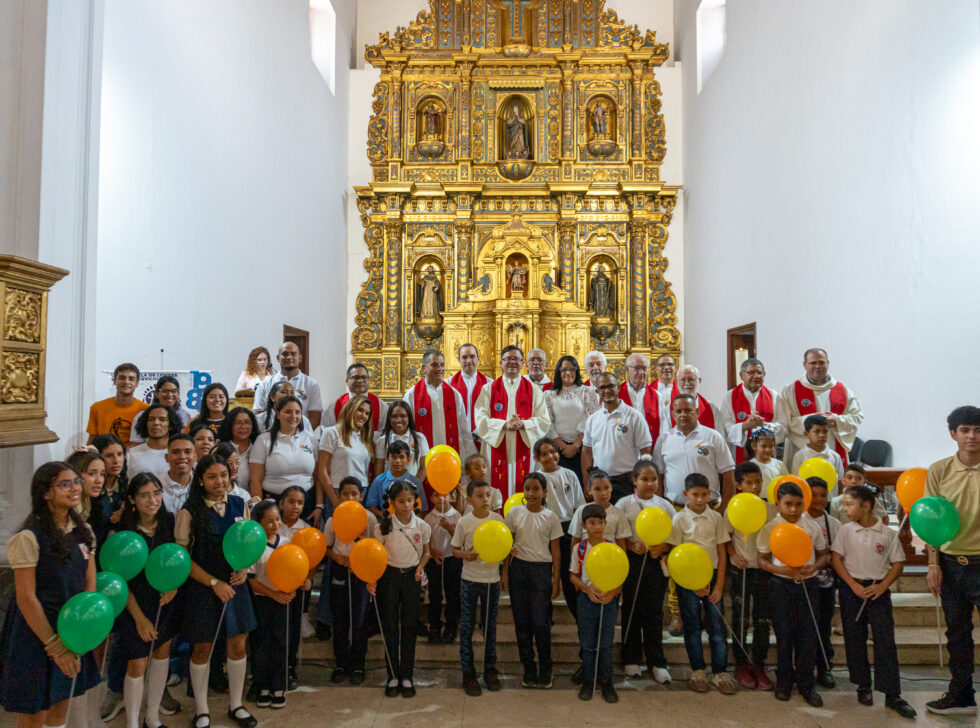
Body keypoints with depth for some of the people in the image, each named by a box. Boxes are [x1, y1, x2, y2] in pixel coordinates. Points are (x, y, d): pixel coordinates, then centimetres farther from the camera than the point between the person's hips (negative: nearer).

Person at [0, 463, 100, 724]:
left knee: (61, 707, 17)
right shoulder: (29, 537, -18)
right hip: (35, 634, -6)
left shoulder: (83, 531, 2)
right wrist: (54, 645, -16)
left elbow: (90, 584, 3)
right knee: (35, 715, 8)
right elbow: (26, 598, -18)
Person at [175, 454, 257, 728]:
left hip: (235, 584, 3)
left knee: (237, 644, 11)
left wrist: (244, 569, -8)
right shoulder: (189, 511, -13)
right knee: (202, 648, 10)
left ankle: (236, 705, 31)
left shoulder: (239, 505, -1)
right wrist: (214, 583, -16)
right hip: (202, 586, -3)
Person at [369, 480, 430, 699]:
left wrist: (421, 567, -10)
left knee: (410, 627, 6)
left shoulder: (421, 526, -7)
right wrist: (372, 579, -14)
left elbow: (426, 552, 8)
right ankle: (393, 676, 17)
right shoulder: (385, 525, -11)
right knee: (390, 626, 4)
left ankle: (407, 676, 17)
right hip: (389, 575, -1)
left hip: (412, 576, 1)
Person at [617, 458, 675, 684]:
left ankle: (656, 662, 15)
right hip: (632, 561, -1)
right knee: (631, 609, 6)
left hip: (657, 561, 1)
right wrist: (631, 545, -17)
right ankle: (631, 659, 19)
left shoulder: (665, 505, 7)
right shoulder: (624, 504, 2)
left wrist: (663, 547, -12)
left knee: (654, 610, 5)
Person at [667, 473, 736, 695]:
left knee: (717, 625, 3)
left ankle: (720, 673, 15)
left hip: (712, 575, 2)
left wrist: (719, 584, -3)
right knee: (692, 625, 7)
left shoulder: (716, 517, 2)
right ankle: (698, 672, 19)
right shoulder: (680, 519, -6)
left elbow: (722, 552, 4)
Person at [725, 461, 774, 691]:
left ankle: (759, 666, 23)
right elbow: (726, 537, 1)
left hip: (764, 569, 2)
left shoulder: (771, 509, -1)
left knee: (762, 620, 8)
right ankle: (741, 666, 22)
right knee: (740, 619, 8)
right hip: (741, 569, -2)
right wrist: (733, 555, -13)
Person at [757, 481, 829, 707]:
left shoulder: (812, 527, 1)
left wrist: (814, 567, -11)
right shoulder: (769, 529, -6)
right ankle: (784, 681, 25)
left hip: (807, 584, 2)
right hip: (781, 585, -2)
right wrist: (781, 570, -21)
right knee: (784, 634, 7)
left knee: (808, 634, 6)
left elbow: (823, 554, 10)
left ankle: (806, 683, 23)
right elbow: (762, 561, -3)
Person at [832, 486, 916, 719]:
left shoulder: (888, 533, -2)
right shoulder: (846, 530, -1)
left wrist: (882, 586, -12)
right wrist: (854, 585, -11)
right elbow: (836, 559, -2)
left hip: (879, 591, -1)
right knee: (854, 639, 7)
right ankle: (863, 686, 22)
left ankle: (892, 695, 6)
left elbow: (898, 563, 1)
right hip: (852, 588, 1)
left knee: (885, 640, -2)